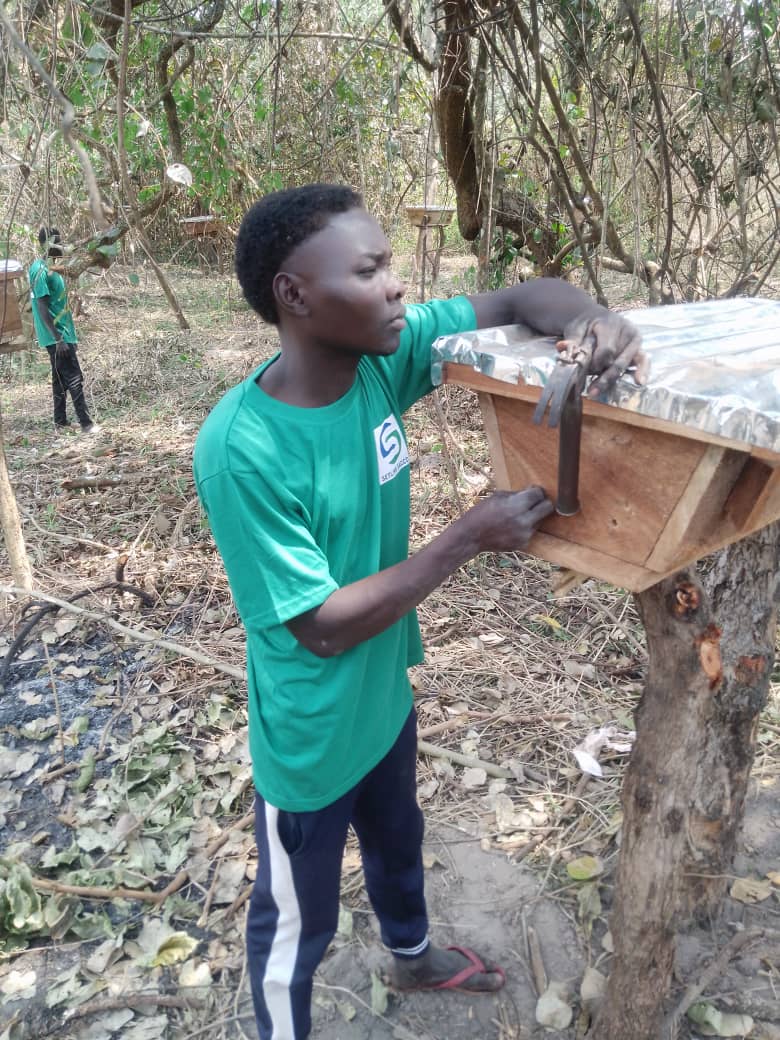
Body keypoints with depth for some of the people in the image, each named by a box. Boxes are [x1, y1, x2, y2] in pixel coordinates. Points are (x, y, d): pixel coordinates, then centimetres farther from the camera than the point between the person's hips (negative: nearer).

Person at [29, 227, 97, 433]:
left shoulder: (46, 268, 13)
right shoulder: (41, 271, -17)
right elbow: (42, 308, -21)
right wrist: (58, 338, -23)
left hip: (61, 333, 10)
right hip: (57, 335, -10)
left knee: (61, 378, 12)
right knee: (74, 378, -9)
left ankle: (60, 421, 18)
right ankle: (86, 423, -8)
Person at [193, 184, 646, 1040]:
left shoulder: (381, 355, -15)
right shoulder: (240, 451, -32)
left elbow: (521, 298, -8)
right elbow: (324, 627, -27)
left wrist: (589, 318, -31)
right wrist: (469, 539, -28)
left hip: (386, 697, 7)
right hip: (311, 739, -7)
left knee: (397, 843, 34)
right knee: (298, 922, 20)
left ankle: (412, 957, 65)